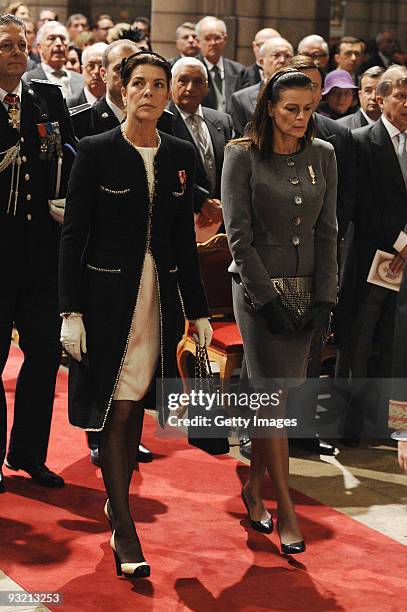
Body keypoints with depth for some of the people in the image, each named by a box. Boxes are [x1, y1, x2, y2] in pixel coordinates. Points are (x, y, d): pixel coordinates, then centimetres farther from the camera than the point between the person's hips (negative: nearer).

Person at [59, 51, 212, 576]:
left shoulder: (180, 155, 6)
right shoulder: (95, 152, -6)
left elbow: (185, 238, 11)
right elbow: (73, 234, -7)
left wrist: (198, 310, 10)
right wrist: (71, 311, -13)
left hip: (158, 295, 4)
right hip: (108, 293, -4)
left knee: (135, 404, 12)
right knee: (116, 408, -3)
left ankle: (118, 498, 29)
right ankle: (123, 530, 2)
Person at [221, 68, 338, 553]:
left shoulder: (322, 155, 6)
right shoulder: (243, 155, -6)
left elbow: (327, 231, 6)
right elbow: (239, 234, -9)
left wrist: (324, 299, -1)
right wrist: (268, 299, -13)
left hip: (307, 289, 4)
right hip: (258, 287, -4)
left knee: (273, 394, 7)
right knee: (274, 392, -6)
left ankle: (254, 485, 24)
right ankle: (285, 509, -2)